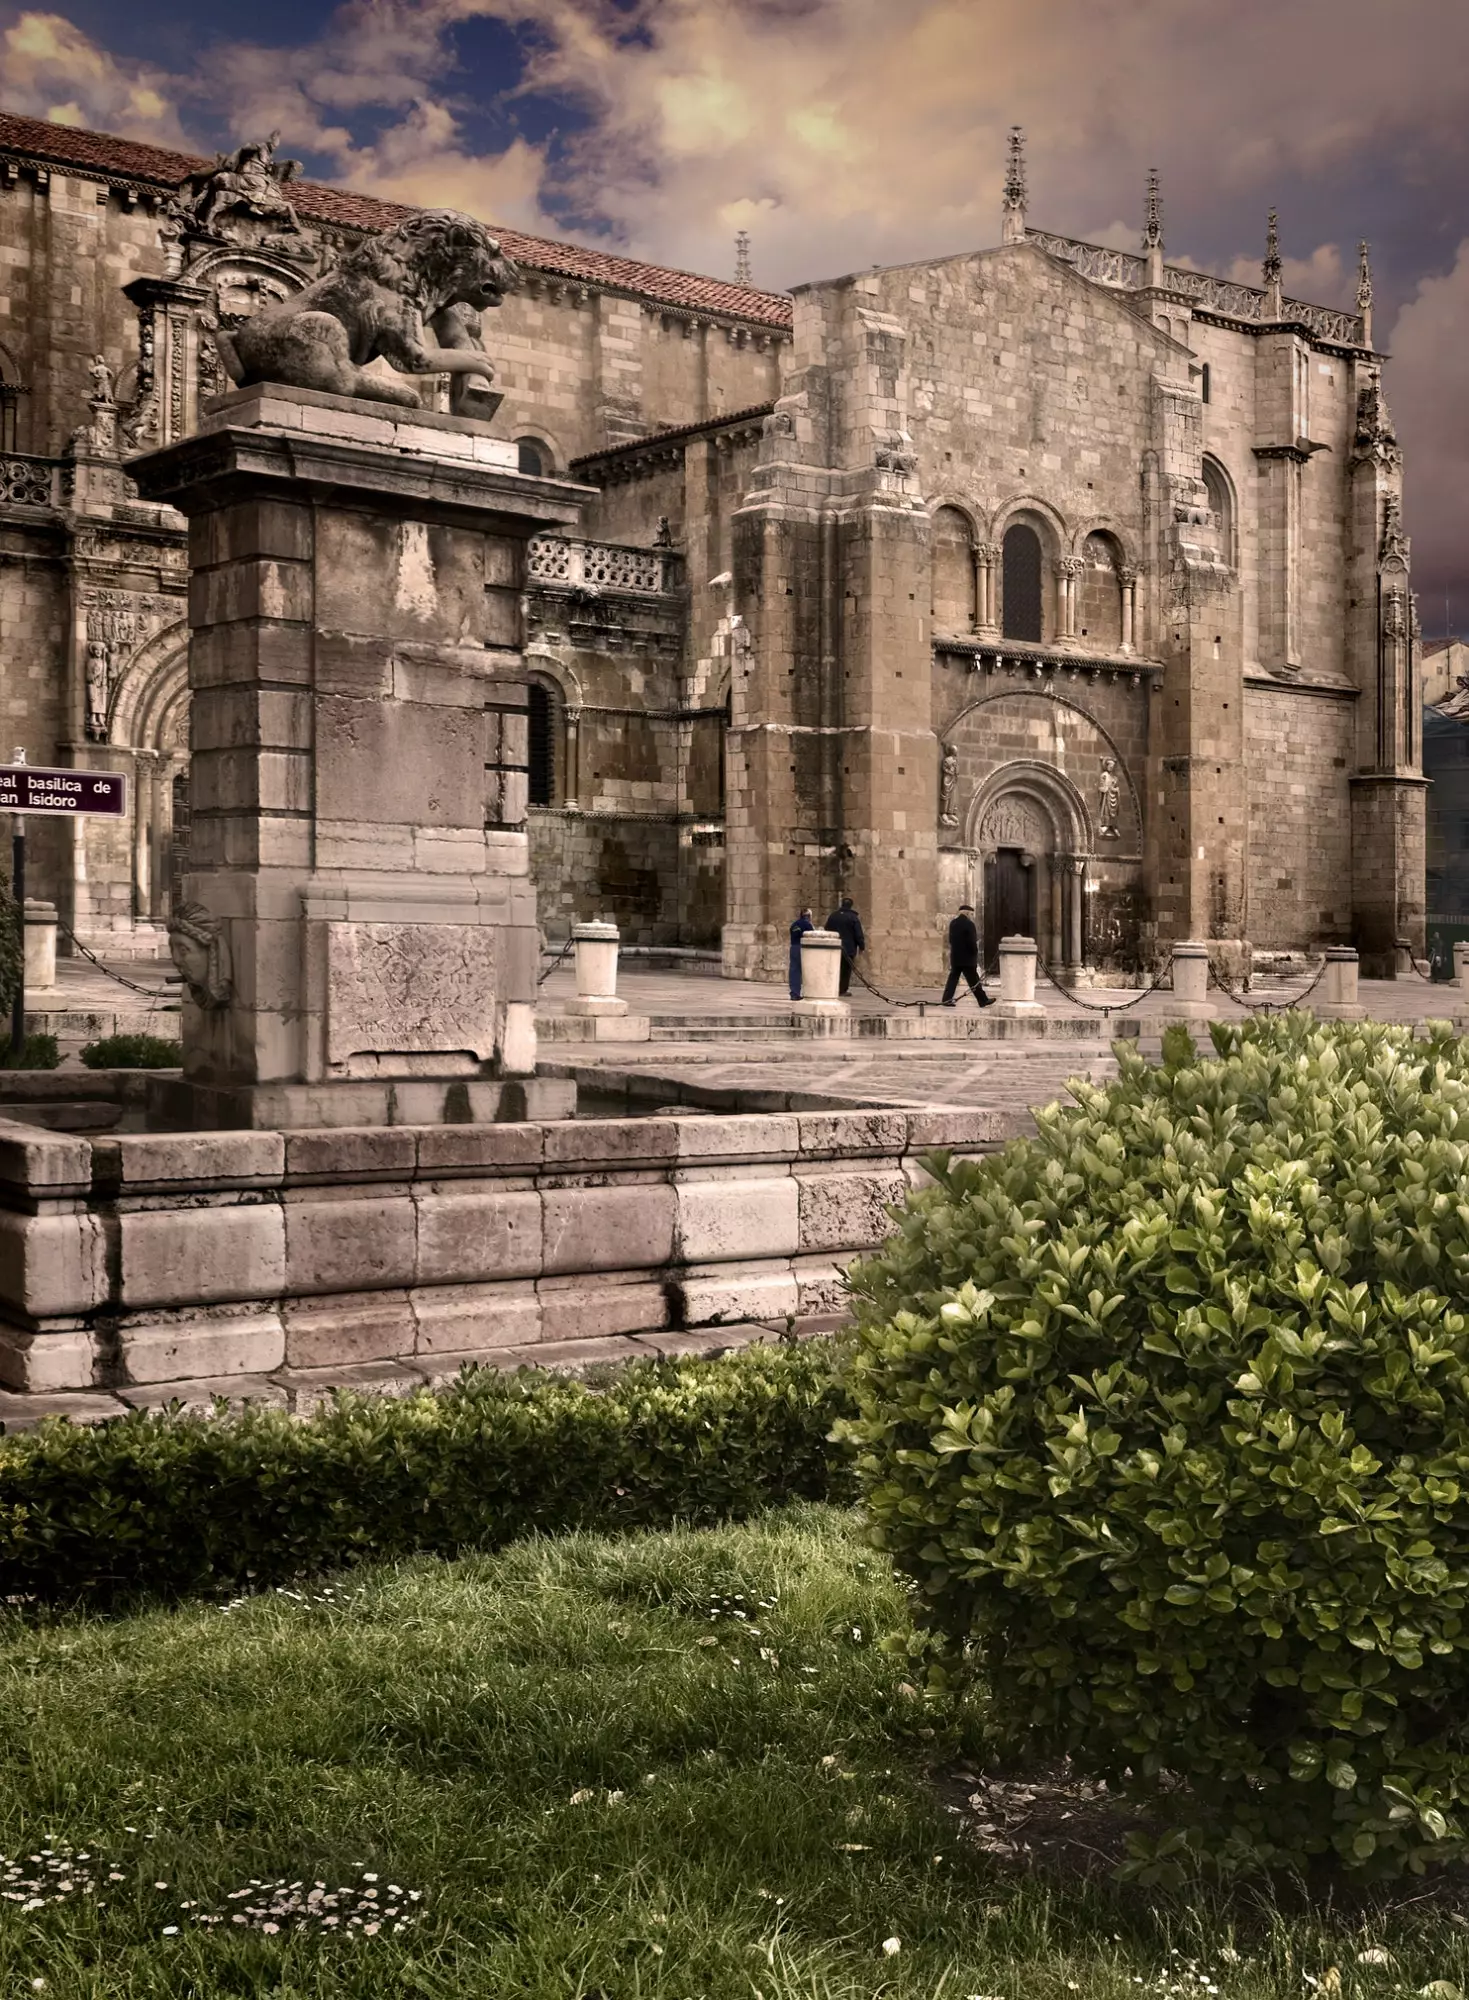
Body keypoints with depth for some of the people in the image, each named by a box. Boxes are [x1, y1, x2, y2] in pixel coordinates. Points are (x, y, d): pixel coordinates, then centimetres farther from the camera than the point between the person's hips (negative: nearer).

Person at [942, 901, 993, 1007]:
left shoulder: (953, 923, 8)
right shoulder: (969, 924, -15)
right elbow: (972, 942, -16)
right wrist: (975, 953, -2)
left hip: (955, 957, 6)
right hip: (967, 958, -6)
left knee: (953, 978, 8)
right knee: (974, 981, -1)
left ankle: (947, 999, 2)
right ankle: (983, 1000, 5)